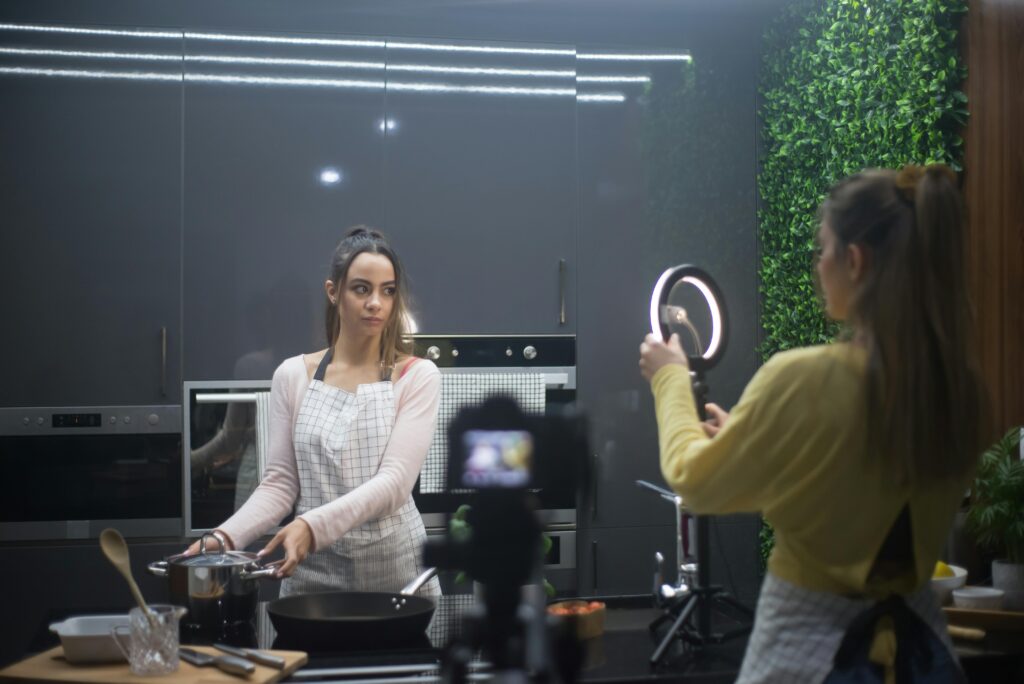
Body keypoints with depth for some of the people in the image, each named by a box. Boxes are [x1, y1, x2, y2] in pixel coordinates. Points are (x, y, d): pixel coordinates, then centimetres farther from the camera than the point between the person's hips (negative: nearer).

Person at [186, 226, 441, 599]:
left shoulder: (417, 377, -5)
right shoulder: (293, 376, 3)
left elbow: (395, 480, -16)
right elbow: (279, 483, 2)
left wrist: (313, 526, -30)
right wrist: (226, 536, -15)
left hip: (395, 569, -2)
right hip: (312, 572, 2)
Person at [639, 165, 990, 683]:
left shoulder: (802, 378, -22)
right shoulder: (963, 386, -6)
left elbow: (696, 482, -6)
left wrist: (670, 379, 10)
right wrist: (745, 442, 20)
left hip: (808, 640, -5)